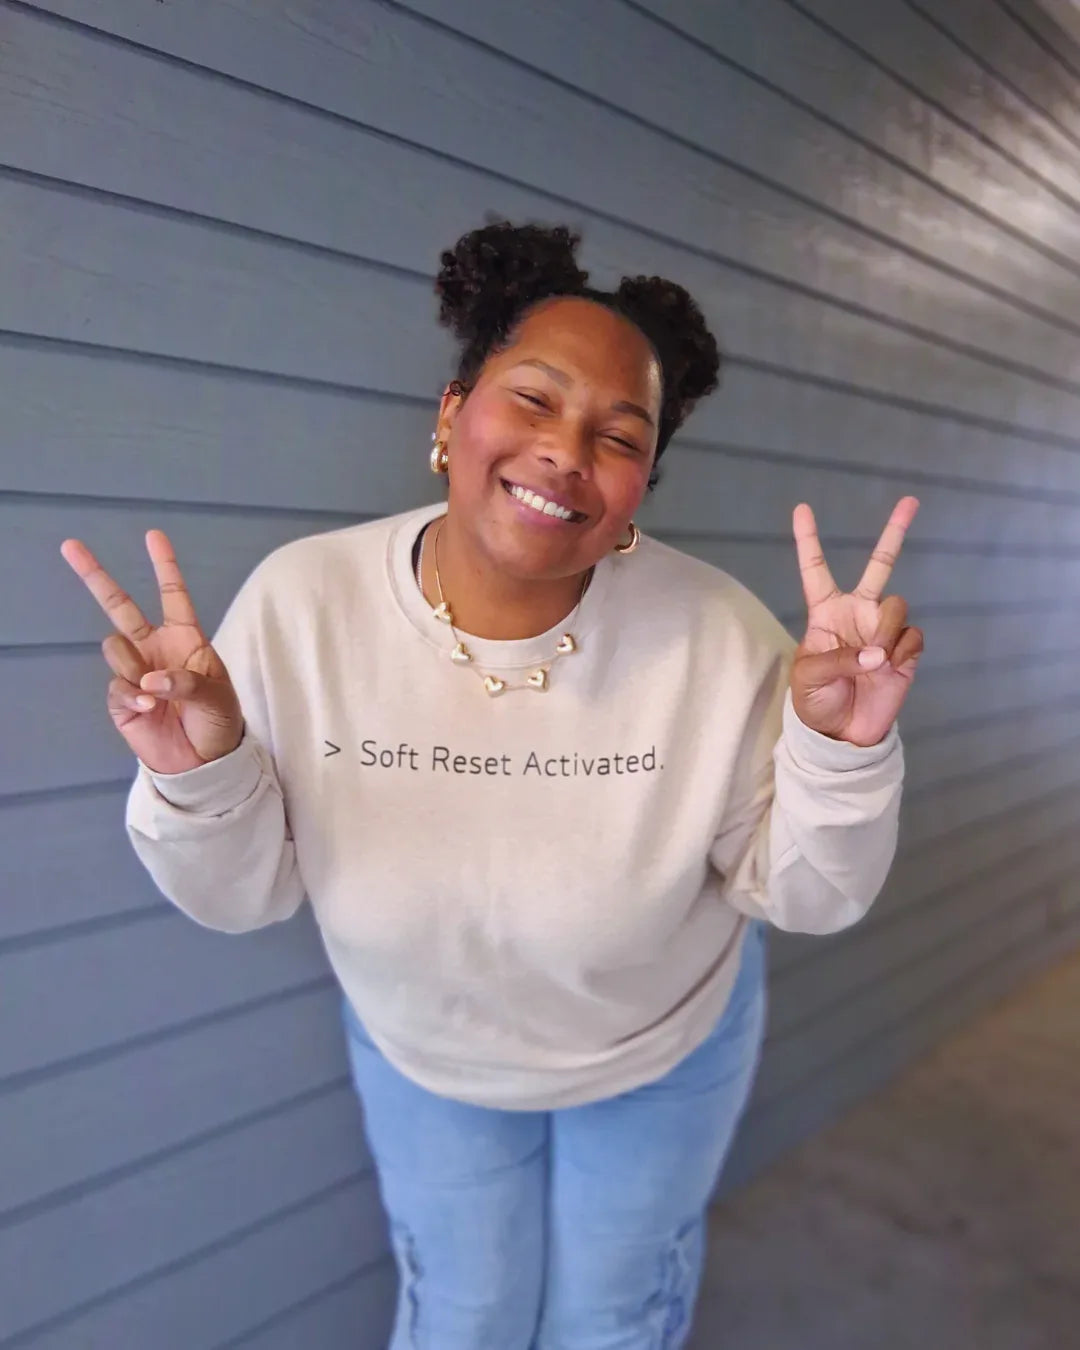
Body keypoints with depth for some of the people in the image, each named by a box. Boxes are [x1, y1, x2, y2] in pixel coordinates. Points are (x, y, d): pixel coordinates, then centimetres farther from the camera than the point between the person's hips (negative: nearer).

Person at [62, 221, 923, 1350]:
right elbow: (244, 899, -15)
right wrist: (198, 779, -36)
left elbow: (804, 898, -17)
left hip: (666, 1056, 0)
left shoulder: (717, 637, -29)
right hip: (421, 1058, 1)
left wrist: (839, 751, -35)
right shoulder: (302, 601, -25)